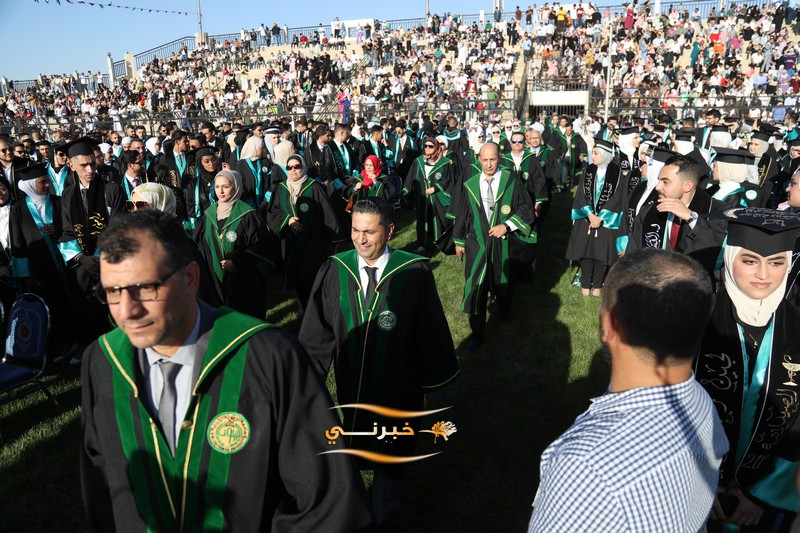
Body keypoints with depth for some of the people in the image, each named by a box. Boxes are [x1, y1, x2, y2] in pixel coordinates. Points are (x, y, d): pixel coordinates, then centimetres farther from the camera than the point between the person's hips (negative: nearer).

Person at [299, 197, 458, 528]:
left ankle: (382, 515, 48)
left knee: (391, 455, 20)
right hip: (352, 386, 3)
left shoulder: (414, 273, -19)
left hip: (398, 389, -2)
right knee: (356, 450, 23)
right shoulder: (334, 271, -11)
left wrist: (434, 382, -3)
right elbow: (317, 332, -3)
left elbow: (432, 331, -11)